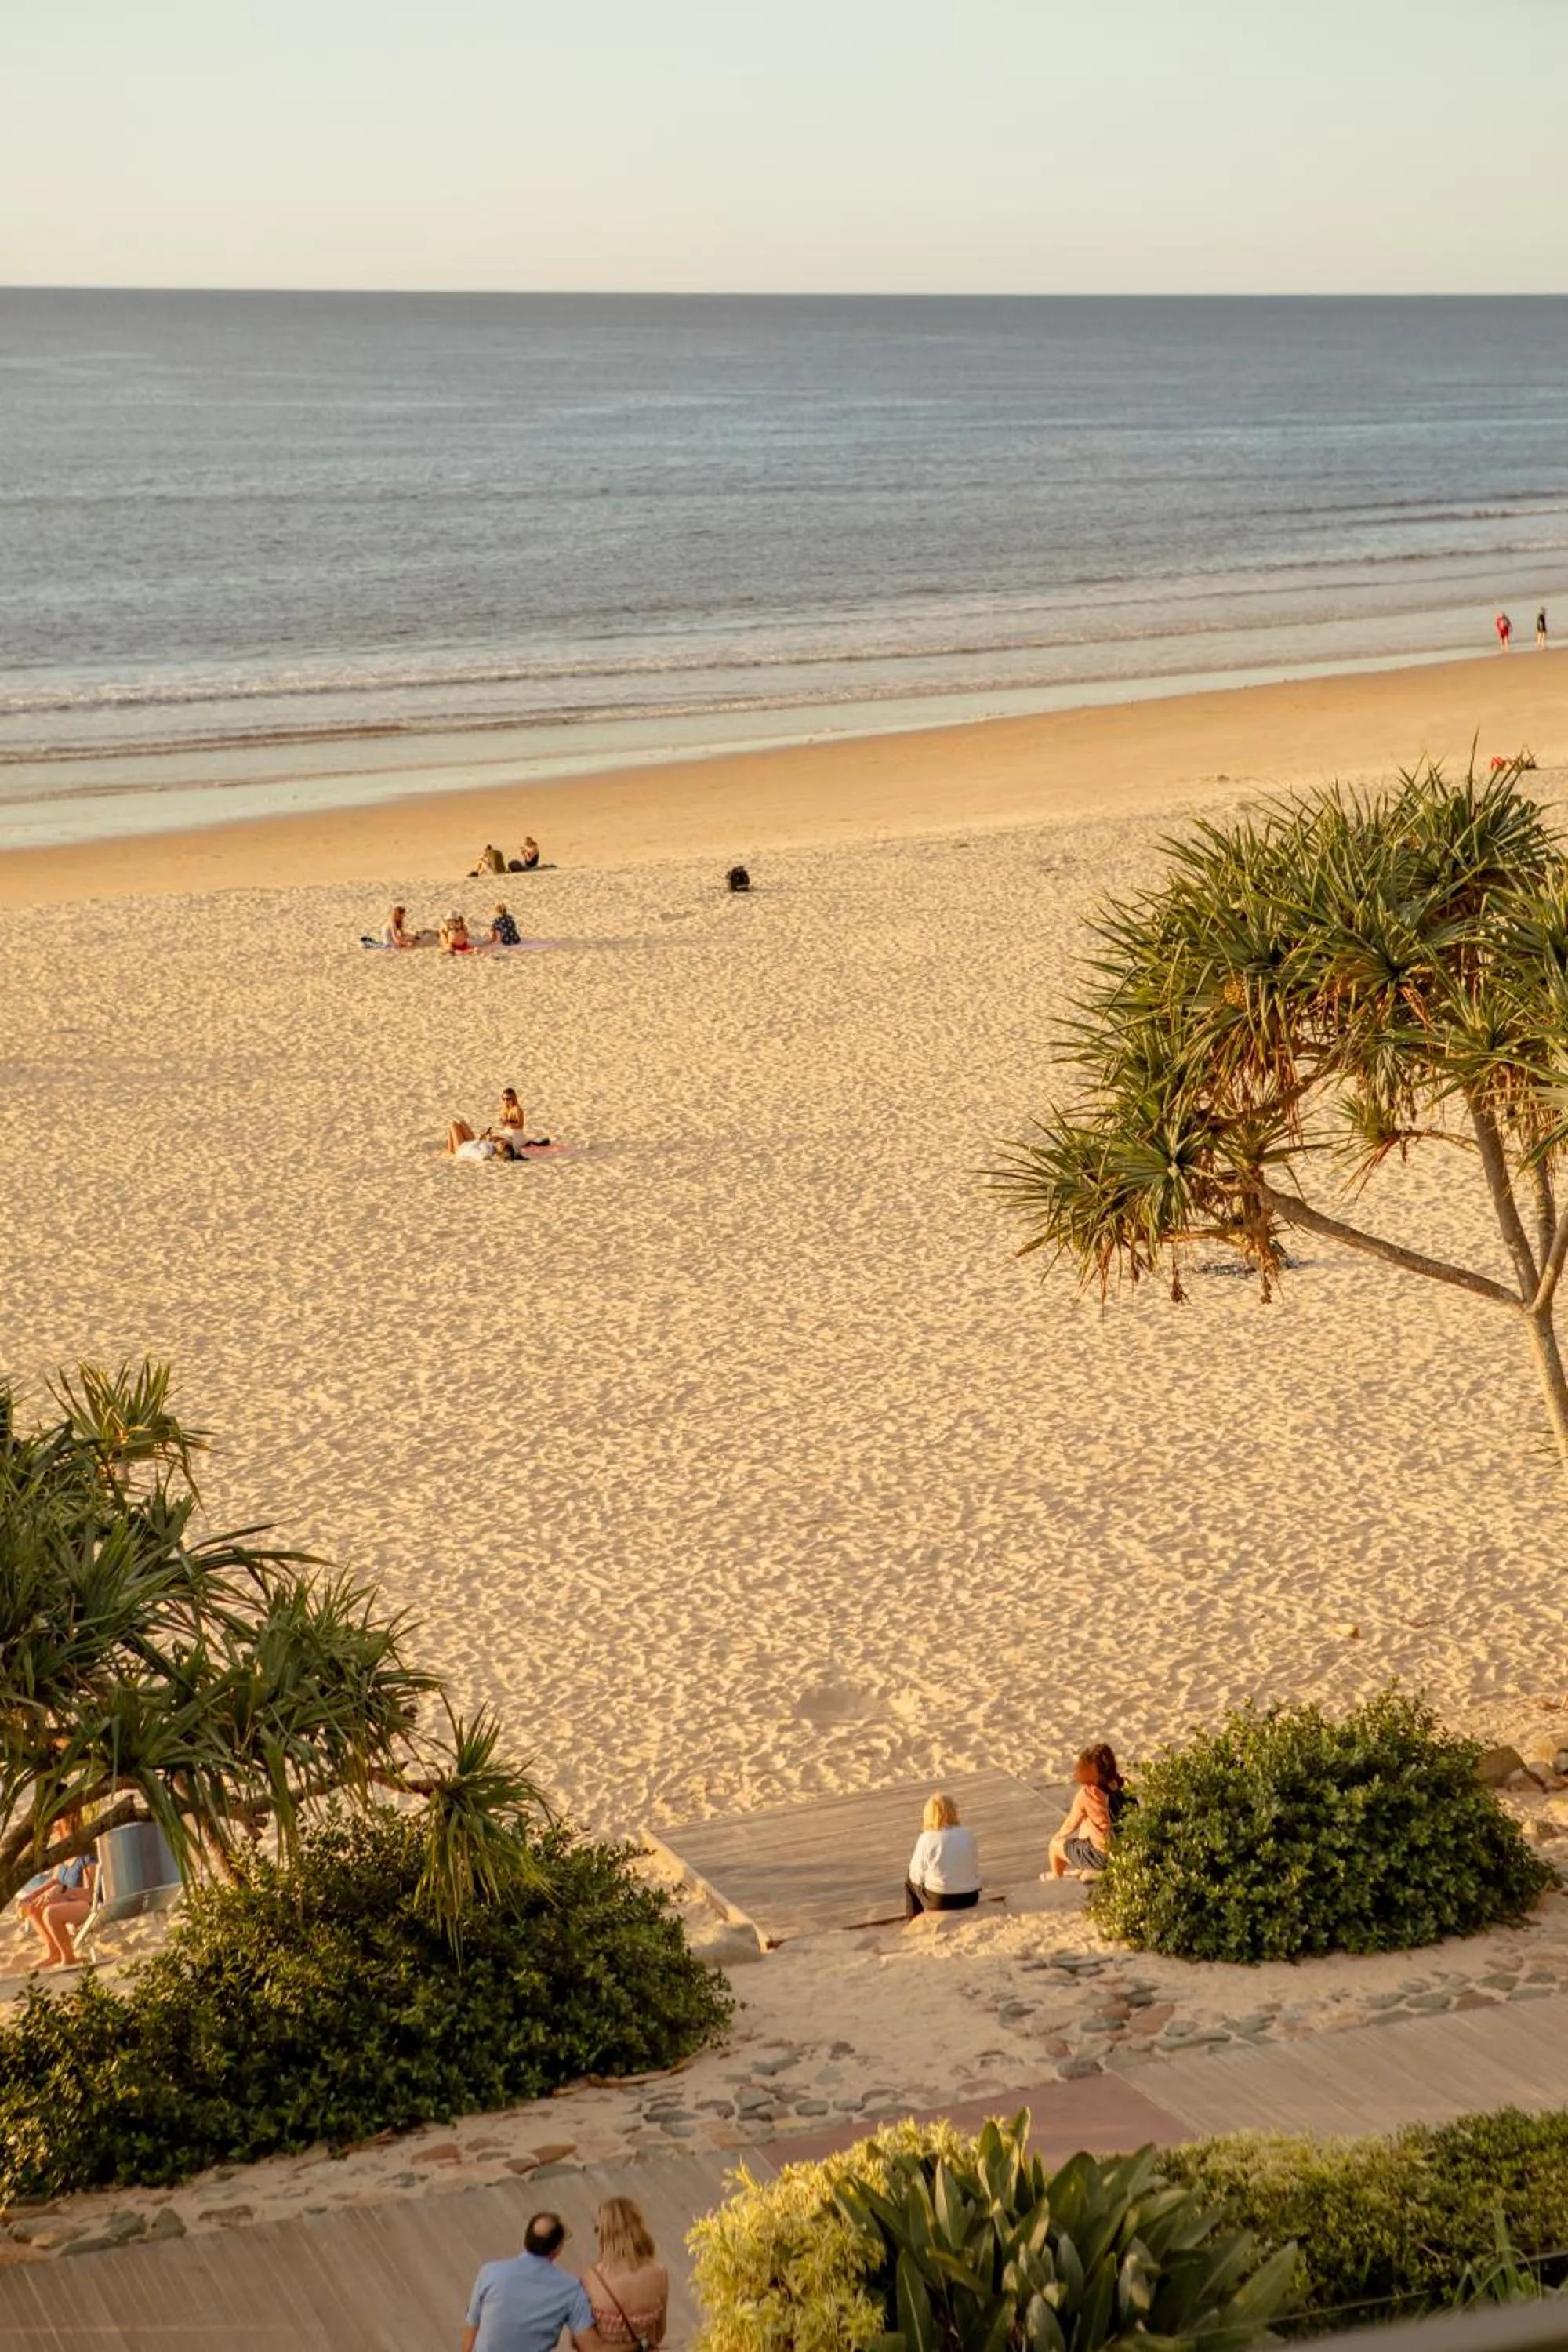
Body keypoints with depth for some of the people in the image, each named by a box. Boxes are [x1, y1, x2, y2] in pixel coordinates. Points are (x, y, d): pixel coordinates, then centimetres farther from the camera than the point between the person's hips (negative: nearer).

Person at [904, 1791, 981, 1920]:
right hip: (970, 1898, 4)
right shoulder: (968, 1835, -4)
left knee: (910, 1881, 25)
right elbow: (975, 1868, 3)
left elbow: (917, 1875, -7)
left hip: (940, 1901, -4)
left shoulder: (926, 1839, -13)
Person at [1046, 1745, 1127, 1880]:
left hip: (1104, 1855, -6)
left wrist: (1059, 1836, 17)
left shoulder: (1087, 1793, -21)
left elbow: (1070, 1825, -6)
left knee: (1055, 1845, 19)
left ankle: (1056, 1877, 47)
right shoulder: (1123, 1785, -6)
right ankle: (1087, 1870, 45)